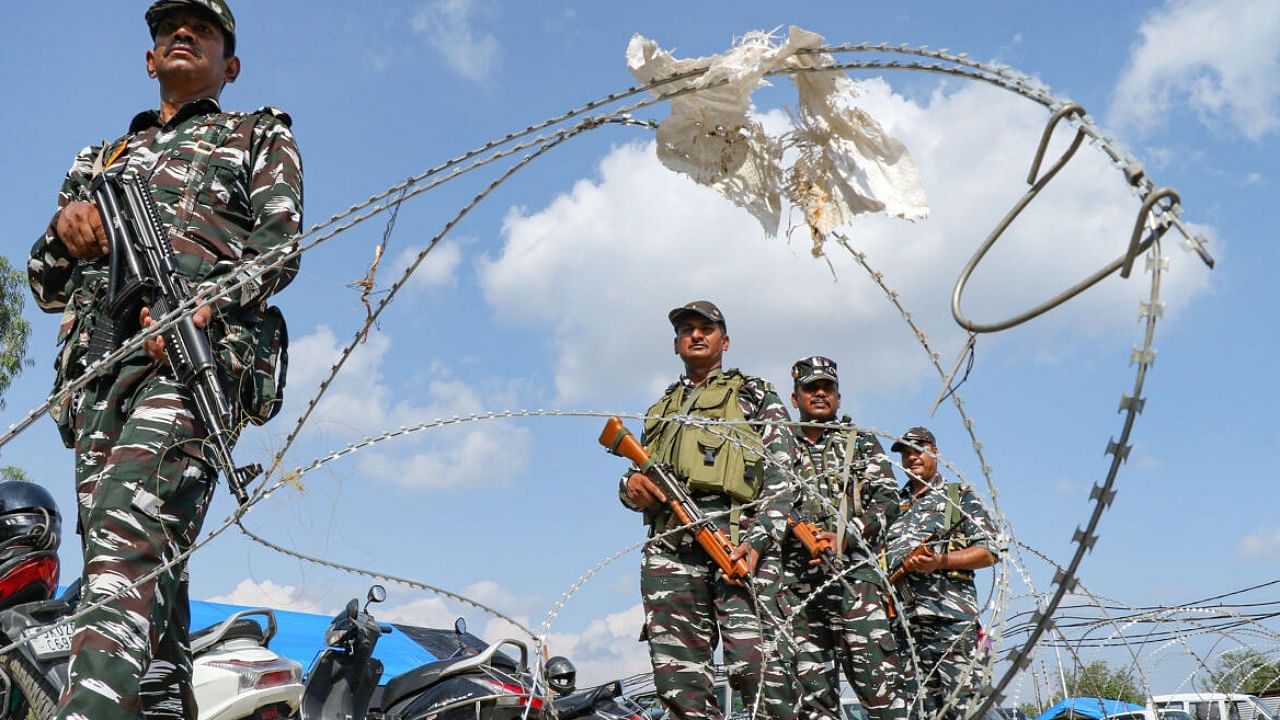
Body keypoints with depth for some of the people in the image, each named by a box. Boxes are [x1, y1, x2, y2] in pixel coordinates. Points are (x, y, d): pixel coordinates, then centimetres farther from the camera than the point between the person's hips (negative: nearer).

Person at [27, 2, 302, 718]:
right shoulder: (105, 156, 36)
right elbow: (46, 284, 29)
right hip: (95, 364, 5)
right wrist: (65, 224, 4)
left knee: (129, 537, -26)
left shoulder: (260, 136, 24)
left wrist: (204, 305, -15)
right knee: (148, 566, -6)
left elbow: (280, 240, 5)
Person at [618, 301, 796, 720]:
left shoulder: (755, 395, 19)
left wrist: (758, 540, -12)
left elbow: (780, 476, 6)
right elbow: (636, 482, 31)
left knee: (756, 667, -18)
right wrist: (630, 486, 4)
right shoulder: (661, 410, 33)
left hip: (740, 539, -4)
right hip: (669, 545, 4)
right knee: (677, 677, -5)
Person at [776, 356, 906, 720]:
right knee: (811, 685, -1)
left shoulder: (862, 442, 18)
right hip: (793, 576, 3)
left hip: (852, 569, -2)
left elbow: (887, 498, 5)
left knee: (876, 676, -13)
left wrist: (845, 536, -10)